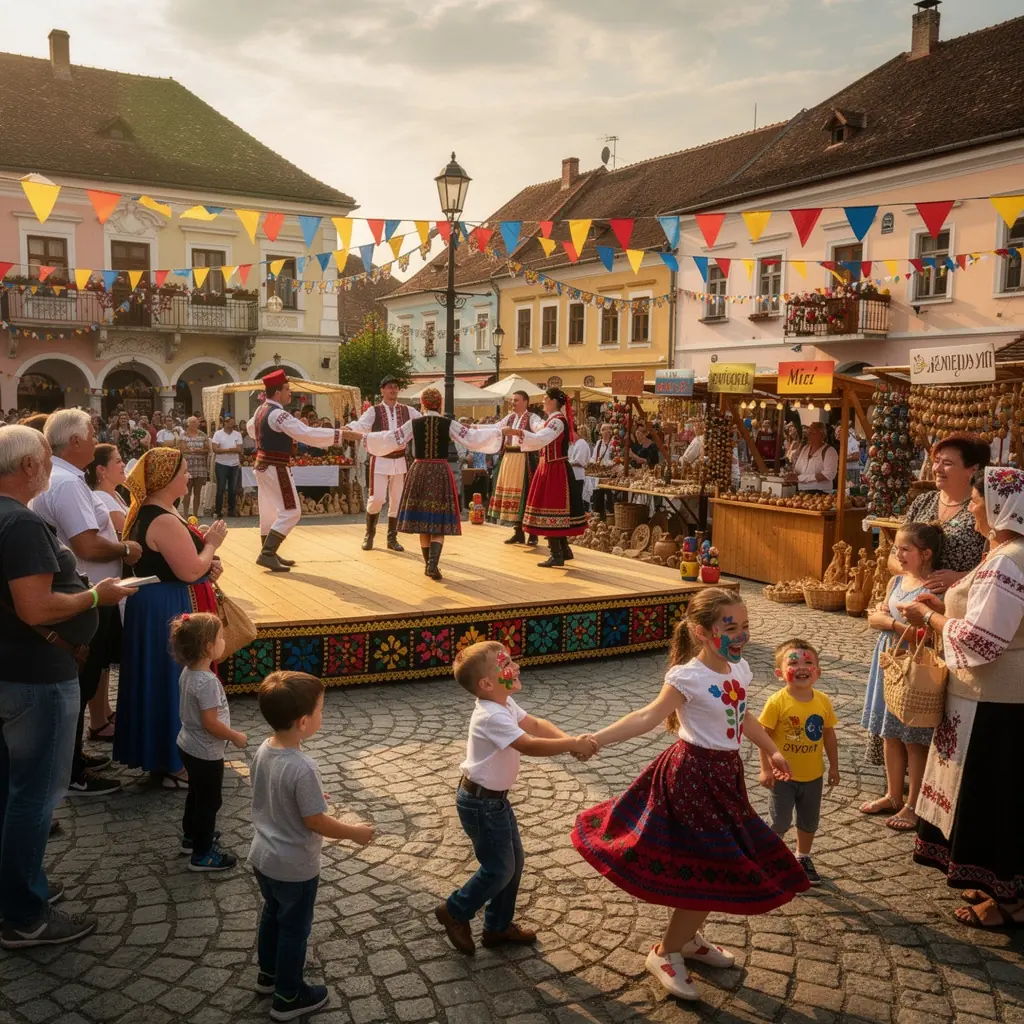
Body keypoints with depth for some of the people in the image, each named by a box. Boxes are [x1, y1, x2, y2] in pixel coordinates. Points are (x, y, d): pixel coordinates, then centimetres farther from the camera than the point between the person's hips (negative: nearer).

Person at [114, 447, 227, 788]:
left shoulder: (150, 511, 10)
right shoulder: (164, 520, -23)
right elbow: (190, 572, -26)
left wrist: (209, 562, 3)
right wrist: (211, 543, -10)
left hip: (160, 606, 11)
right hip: (169, 610, -11)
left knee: (165, 680, 19)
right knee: (173, 681, -1)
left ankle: (161, 753, 31)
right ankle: (172, 764, 10)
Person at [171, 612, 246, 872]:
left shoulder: (188, 672, -2)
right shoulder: (207, 682, -30)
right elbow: (210, 723, -28)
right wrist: (236, 736, -13)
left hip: (189, 746, 9)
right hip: (206, 753, -9)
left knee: (196, 794, 26)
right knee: (209, 802, 7)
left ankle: (192, 837, 44)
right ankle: (202, 855, 19)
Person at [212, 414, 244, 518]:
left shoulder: (237, 434, 5)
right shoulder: (218, 434, -3)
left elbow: (240, 450, -2)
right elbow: (215, 449, -12)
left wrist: (224, 450, -16)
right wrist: (230, 449, -17)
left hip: (234, 465, 3)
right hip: (221, 465, -3)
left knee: (233, 489, 8)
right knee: (221, 489, -3)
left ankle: (231, 510, 16)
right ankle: (217, 511, 1)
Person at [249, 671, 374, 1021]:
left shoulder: (263, 750, -9)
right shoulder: (302, 767, -33)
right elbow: (315, 822, -25)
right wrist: (354, 832, -10)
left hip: (262, 857, 8)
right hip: (294, 867, -7)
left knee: (272, 913, 28)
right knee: (294, 929, 14)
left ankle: (268, 973, 49)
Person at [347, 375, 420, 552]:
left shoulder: (407, 411, 6)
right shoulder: (373, 411, -4)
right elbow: (361, 425, -21)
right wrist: (348, 428, -43)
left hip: (400, 460, 3)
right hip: (380, 460, -3)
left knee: (396, 501, 7)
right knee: (377, 499, -9)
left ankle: (392, 539, 20)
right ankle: (369, 534, 15)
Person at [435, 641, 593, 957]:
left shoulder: (504, 705, 1)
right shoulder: (492, 716, -30)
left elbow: (535, 724, 2)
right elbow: (530, 745, -36)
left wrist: (569, 739, -14)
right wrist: (573, 745, -32)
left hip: (496, 798, 10)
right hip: (481, 802, -10)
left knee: (514, 859, 17)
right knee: (500, 868, 3)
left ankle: (499, 925, 33)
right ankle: (455, 912, 24)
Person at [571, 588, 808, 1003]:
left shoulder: (740, 669, 3)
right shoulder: (688, 676, -21)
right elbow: (649, 717, -27)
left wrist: (772, 751, 30)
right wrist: (598, 738, -38)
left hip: (725, 774, 8)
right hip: (694, 775, -8)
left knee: (720, 867, 16)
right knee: (714, 871, -3)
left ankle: (688, 938, 38)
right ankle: (666, 953, 17)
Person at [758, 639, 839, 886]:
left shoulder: (823, 701, -7)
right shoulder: (777, 702, -20)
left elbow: (829, 735, 4)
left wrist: (834, 766, 9)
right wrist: (765, 769, -17)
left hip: (813, 775, 4)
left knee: (809, 821, 20)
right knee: (780, 822, 5)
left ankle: (803, 858, 41)